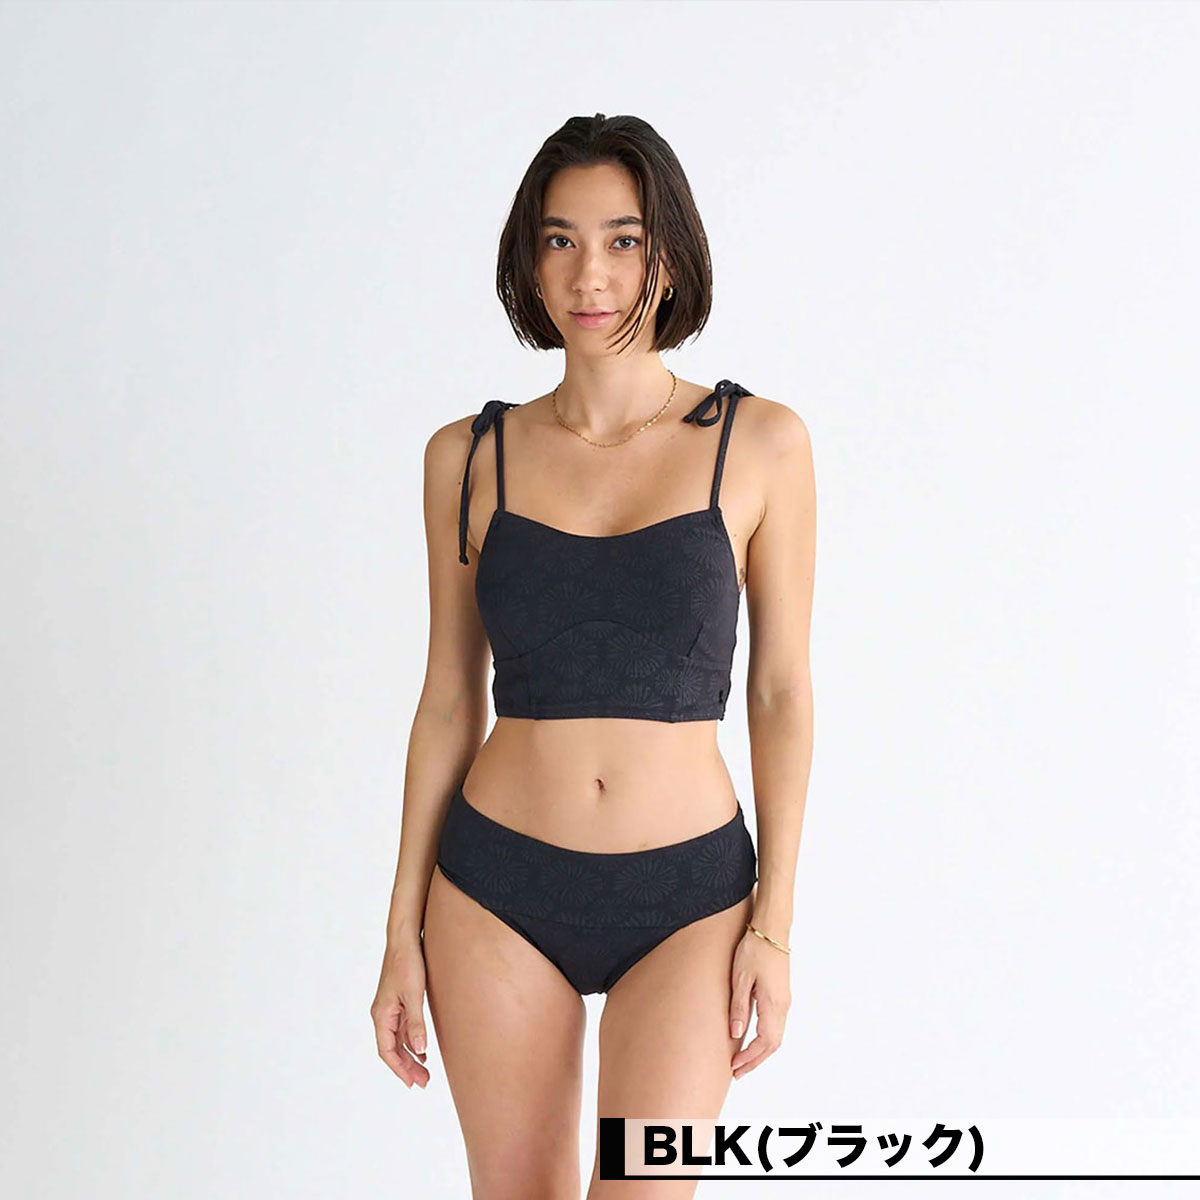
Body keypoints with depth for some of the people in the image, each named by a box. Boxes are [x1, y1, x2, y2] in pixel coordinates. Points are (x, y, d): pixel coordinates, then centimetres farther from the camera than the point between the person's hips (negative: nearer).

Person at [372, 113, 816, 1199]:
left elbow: (781, 690, -1)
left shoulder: (760, 443, -4)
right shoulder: (469, 456, 1)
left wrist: (775, 921, -4)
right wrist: (403, 930, 5)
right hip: (500, 887, 2)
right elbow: (450, 700, 5)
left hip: (687, 895, -1)